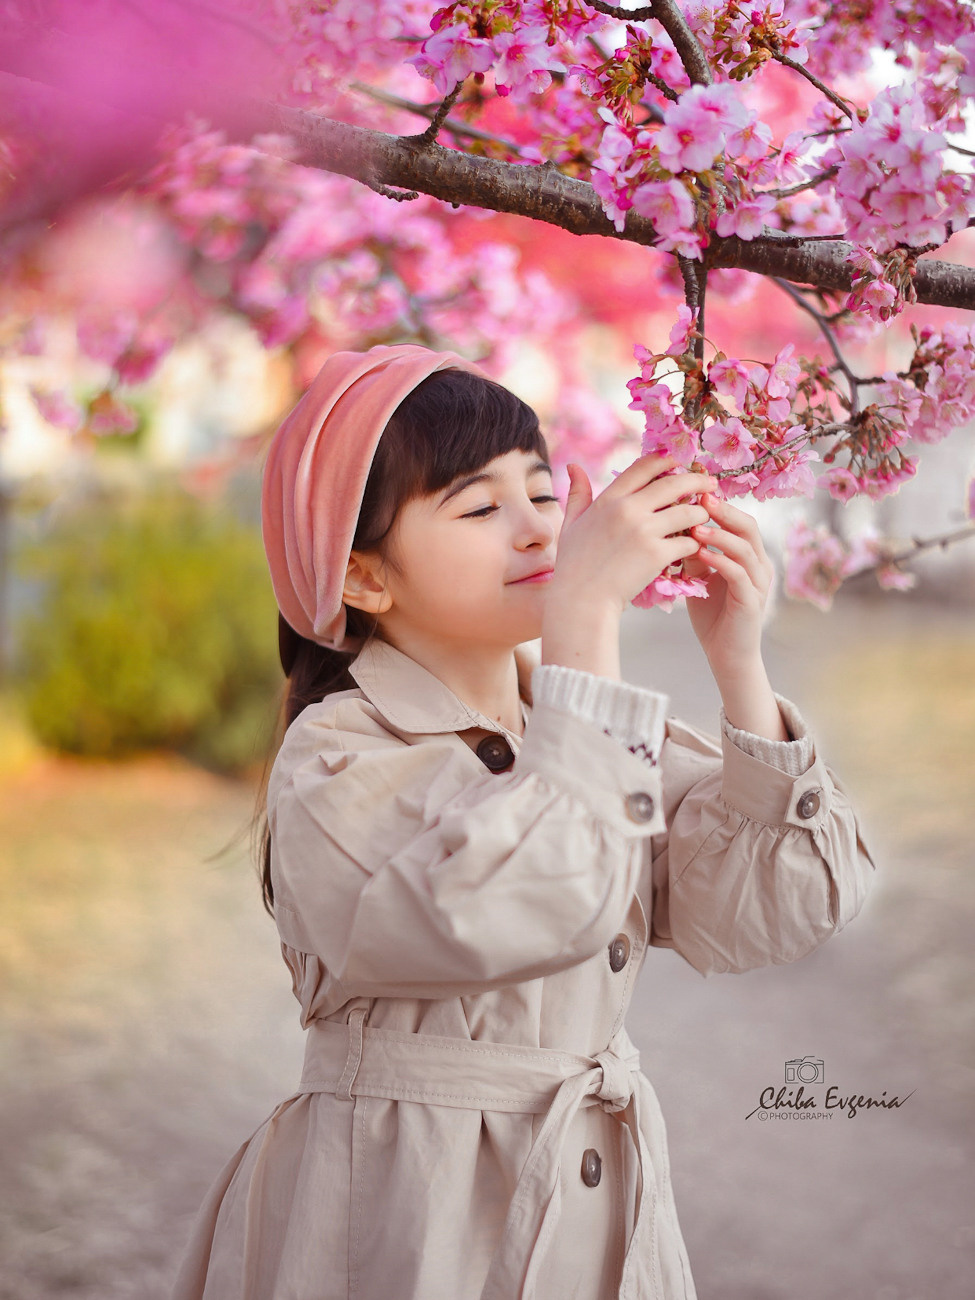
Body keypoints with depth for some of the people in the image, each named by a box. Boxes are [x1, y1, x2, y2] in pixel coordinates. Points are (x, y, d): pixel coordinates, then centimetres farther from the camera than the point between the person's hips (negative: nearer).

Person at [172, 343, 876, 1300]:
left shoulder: (598, 719, 4)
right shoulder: (339, 762, -16)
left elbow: (761, 915, -5)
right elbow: (534, 905, -34)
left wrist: (739, 666, -14)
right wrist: (584, 614, -32)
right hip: (408, 1223, -6)